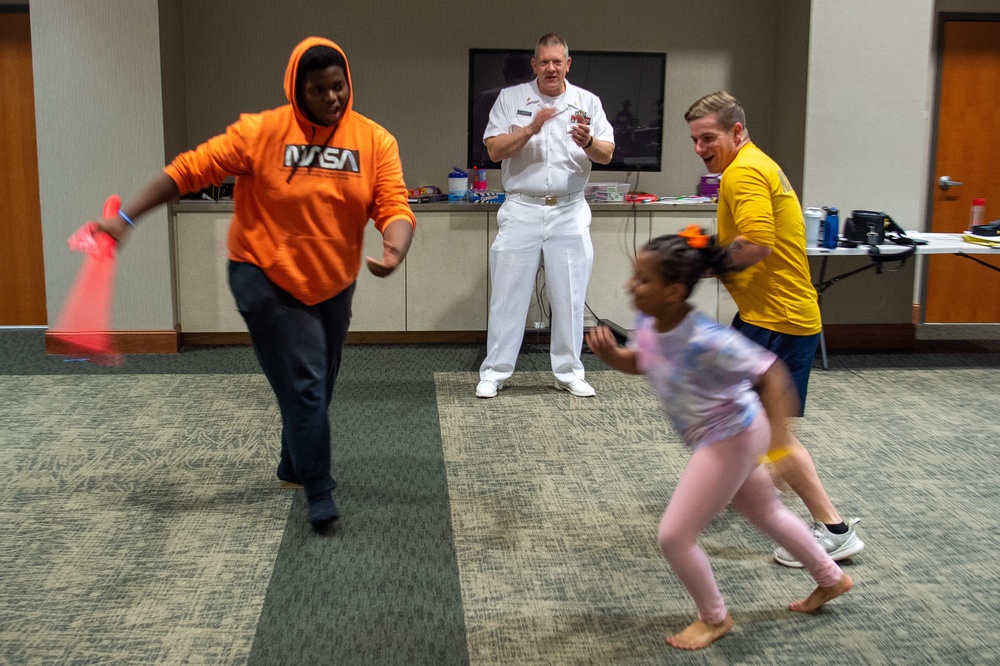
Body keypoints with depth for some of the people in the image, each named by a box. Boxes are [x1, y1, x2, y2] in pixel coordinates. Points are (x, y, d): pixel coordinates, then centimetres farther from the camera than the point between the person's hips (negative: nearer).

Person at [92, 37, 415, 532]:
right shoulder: (261, 132, -14)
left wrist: (395, 251, -34)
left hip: (333, 283, 5)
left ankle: (294, 464, 40)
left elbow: (394, 207, -13)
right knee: (303, 384, -8)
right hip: (267, 279, -4)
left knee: (320, 384, 17)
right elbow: (190, 170, -11)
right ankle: (318, 490, 6)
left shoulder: (375, 141, -6)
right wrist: (127, 216, -13)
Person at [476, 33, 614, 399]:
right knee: (508, 294, 2)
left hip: (569, 213, 1)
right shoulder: (510, 98, 3)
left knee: (570, 297, 6)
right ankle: (494, 372, 11)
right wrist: (531, 128, -18)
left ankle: (569, 372, 18)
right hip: (521, 210, -1)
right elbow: (494, 150, -5)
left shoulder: (587, 102, 6)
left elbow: (606, 155, -1)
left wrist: (588, 142, -23)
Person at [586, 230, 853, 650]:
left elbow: (771, 373, -30)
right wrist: (611, 354, -10)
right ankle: (831, 579, 51)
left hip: (731, 439, -9)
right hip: (719, 438, 9)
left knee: (674, 535, -5)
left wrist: (777, 439, -35)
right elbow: (638, 363, 12)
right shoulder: (648, 323, -8)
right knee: (766, 514, 28)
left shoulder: (705, 340, -33)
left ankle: (714, 618, 21)